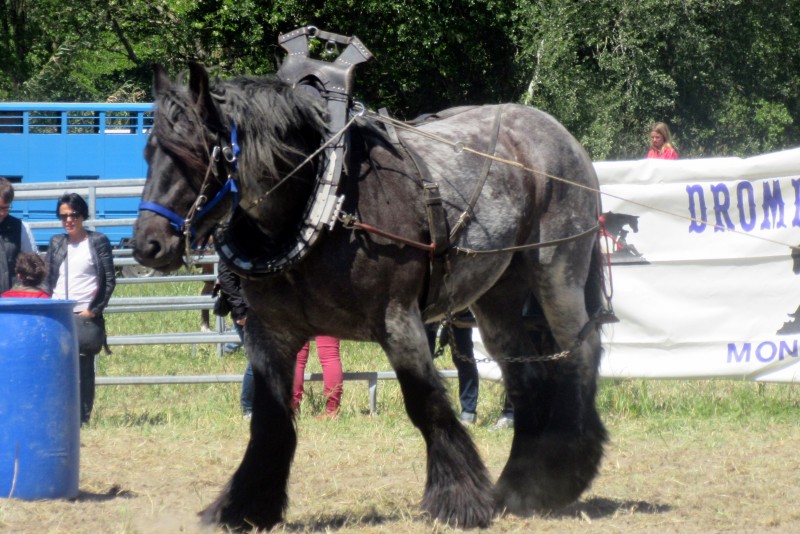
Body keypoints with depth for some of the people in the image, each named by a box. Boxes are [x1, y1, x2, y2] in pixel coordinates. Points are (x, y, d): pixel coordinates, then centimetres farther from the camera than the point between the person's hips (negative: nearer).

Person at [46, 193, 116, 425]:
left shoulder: (98, 241, 1)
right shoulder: (56, 243, 12)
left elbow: (109, 280, -1)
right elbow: (49, 279, 15)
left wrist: (94, 310, -7)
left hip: (86, 316, -3)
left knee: (84, 368, -3)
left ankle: (83, 419, 1)